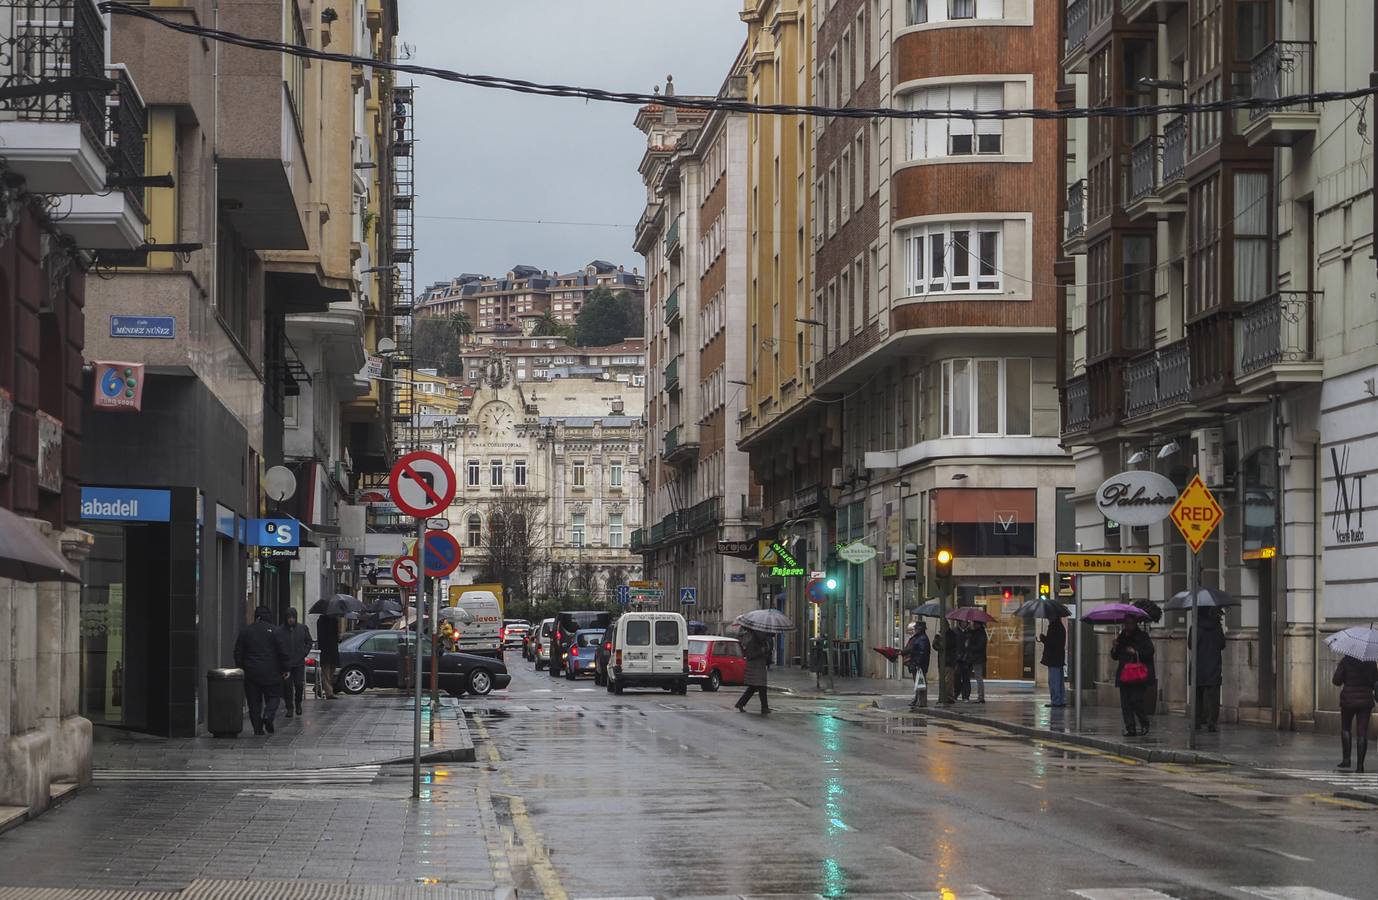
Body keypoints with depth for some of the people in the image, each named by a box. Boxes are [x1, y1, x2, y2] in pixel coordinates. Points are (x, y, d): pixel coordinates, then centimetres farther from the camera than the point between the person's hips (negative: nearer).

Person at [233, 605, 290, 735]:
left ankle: (257, 728, 2)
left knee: (254, 701, 6)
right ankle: (268, 715, -17)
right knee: (273, 696, 9)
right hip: (270, 672, -2)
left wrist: (241, 668, 15)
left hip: (251, 672, 2)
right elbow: (282, 651, -4)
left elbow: (238, 653, 7)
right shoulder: (274, 631, -4)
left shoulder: (245, 631, 5)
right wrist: (284, 669, 5)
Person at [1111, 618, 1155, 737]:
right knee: (1125, 704, 0)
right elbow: (1115, 656, 18)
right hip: (1124, 677, 5)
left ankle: (1144, 725, 6)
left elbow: (1149, 652, -7)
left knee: (1136, 701, -13)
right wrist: (1115, 647, -1)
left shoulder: (1143, 636, 1)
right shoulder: (1121, 637, 16)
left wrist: (1136, 653, -18)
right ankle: (1130, 728, 4)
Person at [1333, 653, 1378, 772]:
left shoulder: (1346, 661, -6)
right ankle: (1360, 765, -1)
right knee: (1362, 732, 3)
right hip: (1366, 700, 1)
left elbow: (1336, 680, -8)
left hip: (1348, 700, -1)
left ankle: (1346, 759, 10)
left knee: (1346, 728, 19)